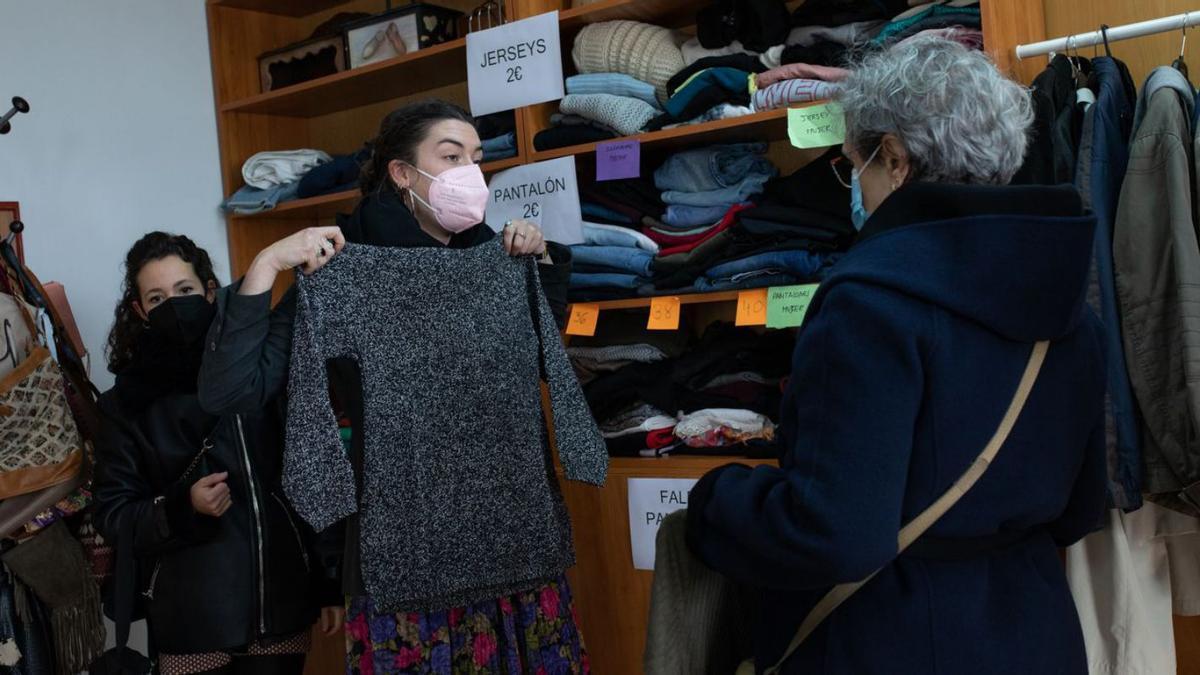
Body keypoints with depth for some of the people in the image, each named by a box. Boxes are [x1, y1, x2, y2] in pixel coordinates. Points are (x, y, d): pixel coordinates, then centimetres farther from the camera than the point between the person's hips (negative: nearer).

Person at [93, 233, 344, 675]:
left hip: (281, 601, 0)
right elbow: (111, 511, 0)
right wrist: (181, 507, -18)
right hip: (192, 619, 0)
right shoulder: (128, 402, -1)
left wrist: (330, 583, 3)